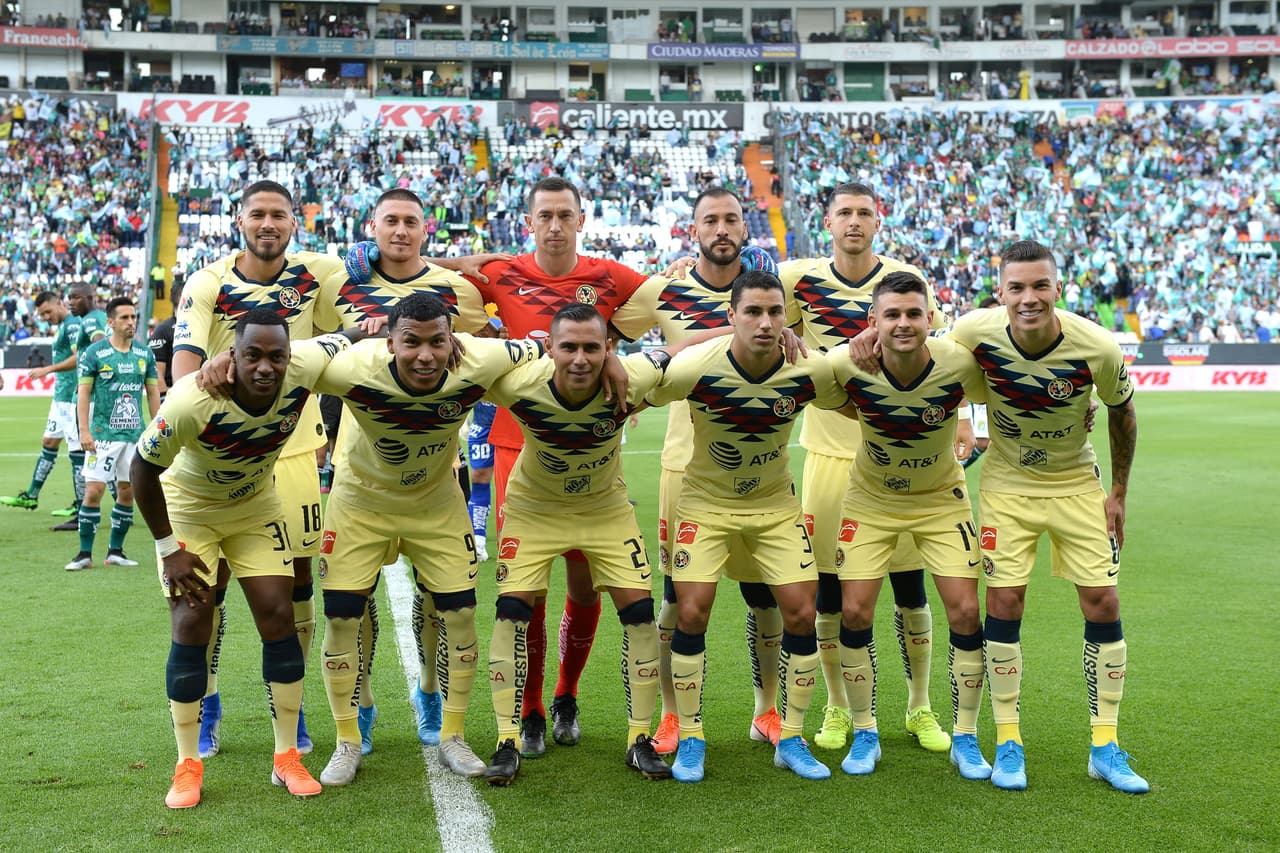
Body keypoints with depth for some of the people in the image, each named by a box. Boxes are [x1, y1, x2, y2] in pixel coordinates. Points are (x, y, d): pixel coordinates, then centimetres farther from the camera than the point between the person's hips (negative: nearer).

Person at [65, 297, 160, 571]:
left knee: (127, 492, 7)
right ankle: (85, 553, 2)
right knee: (93, 491, -8)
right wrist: (84, 430, -12)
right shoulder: (94, 353, -4)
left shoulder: (145, 354, 7)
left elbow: (153, 393, 13)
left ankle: (115, 551, 18)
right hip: (103, 433, -4)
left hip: (135, 434, 4)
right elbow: (83, 392, -4)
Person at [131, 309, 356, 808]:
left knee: (278, 617, -2)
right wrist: (168, 549, -18)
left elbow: (348, 341, -5)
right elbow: (143, 468, -22)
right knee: (192, 626, -9)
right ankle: (188, 765, 5)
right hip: (188, 507, -3)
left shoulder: (305, 367, -29)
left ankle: (287, 757, 10)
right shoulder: (194, 400, -38)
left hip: (256, 505, 3)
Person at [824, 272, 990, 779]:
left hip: (942, 499, 0)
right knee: (854, 611, -6)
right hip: (871, 498, 0)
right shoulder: (847, 365, -25)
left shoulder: (961, 365, -25)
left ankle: (966, 740, 12)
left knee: (965, 612, -6)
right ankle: (864, 735, 14)